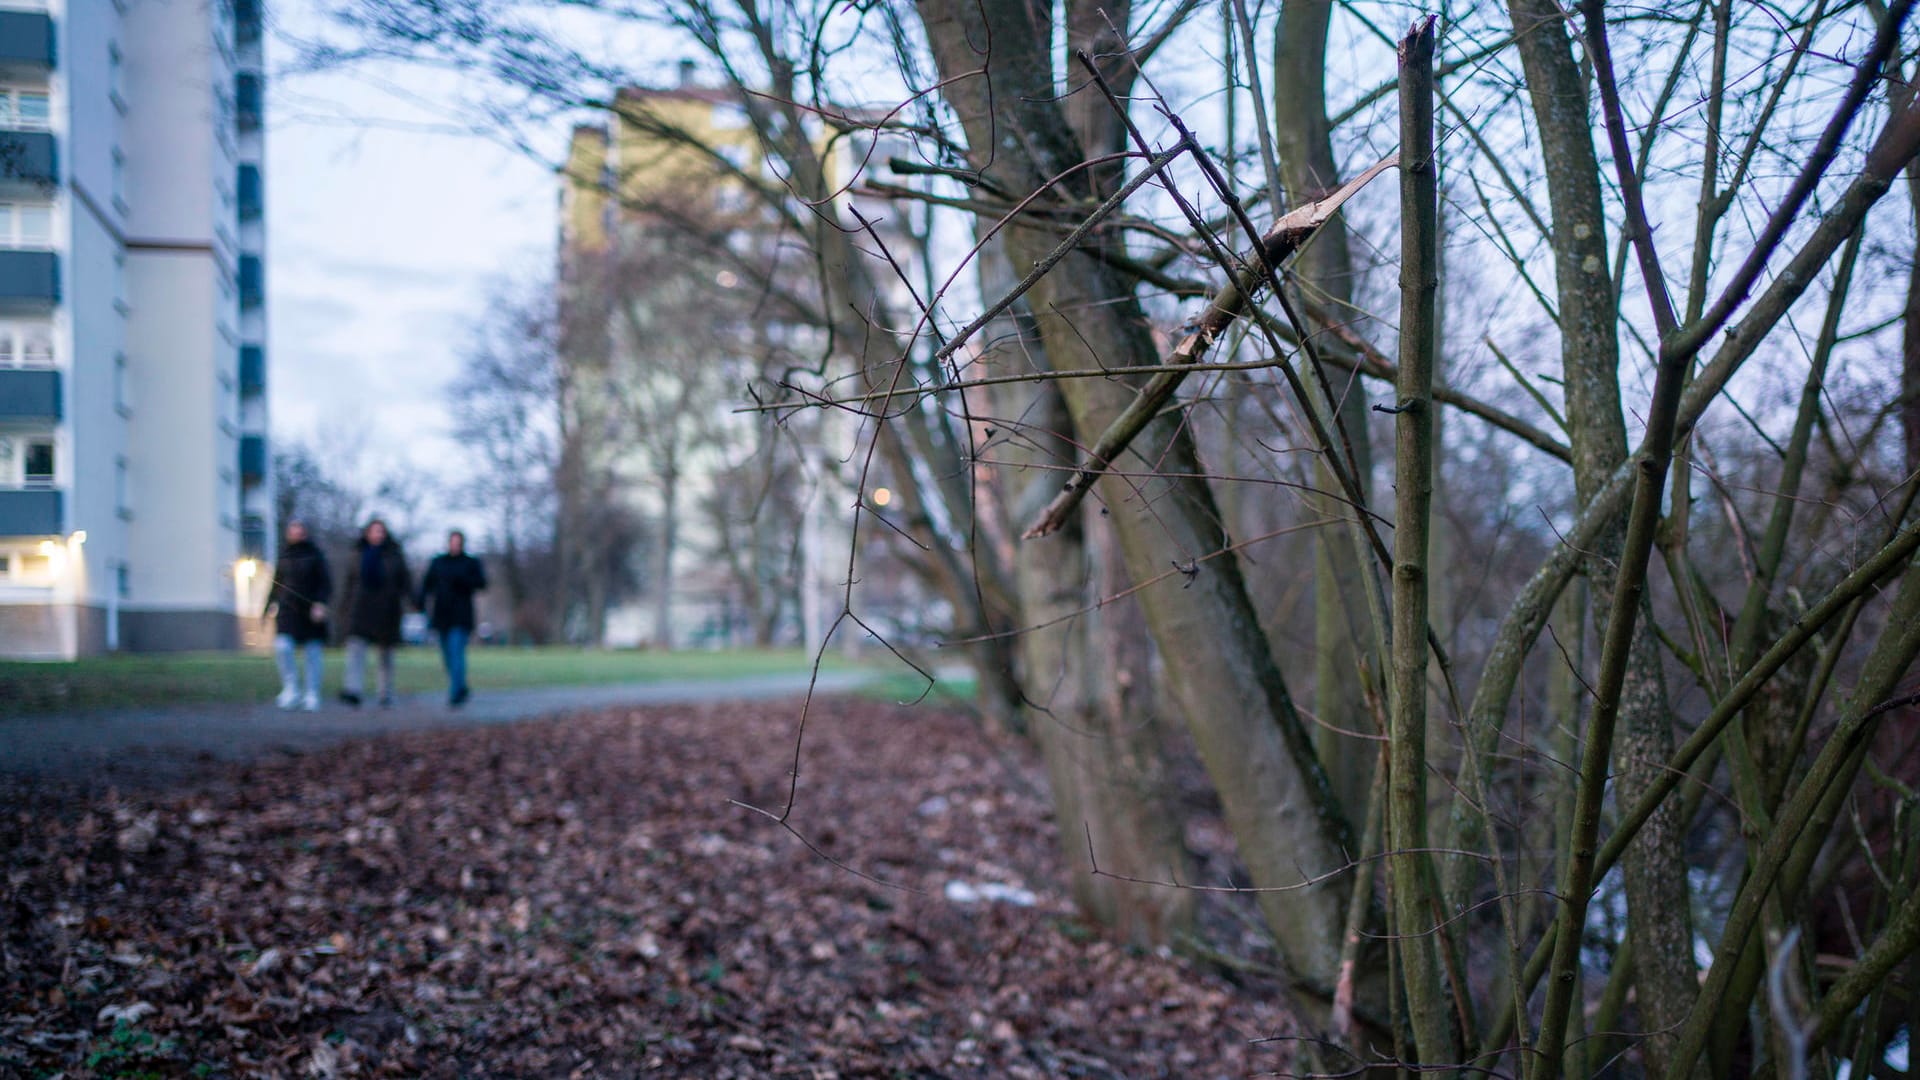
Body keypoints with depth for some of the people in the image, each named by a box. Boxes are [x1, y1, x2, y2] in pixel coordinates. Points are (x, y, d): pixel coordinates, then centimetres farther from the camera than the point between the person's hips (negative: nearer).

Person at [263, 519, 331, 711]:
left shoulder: (314, 553, 0)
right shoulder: (283, 554, 8)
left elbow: (325, 582, -3)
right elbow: (277, 581, 17)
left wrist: (320, 604, -16)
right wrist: (273, 602, 7)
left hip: (310, 610, -2)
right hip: (287, 610, 2)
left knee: (312, 653, 1)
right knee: (282, 646, -17)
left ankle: (312, 696, 10)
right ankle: (291, 689, -5)